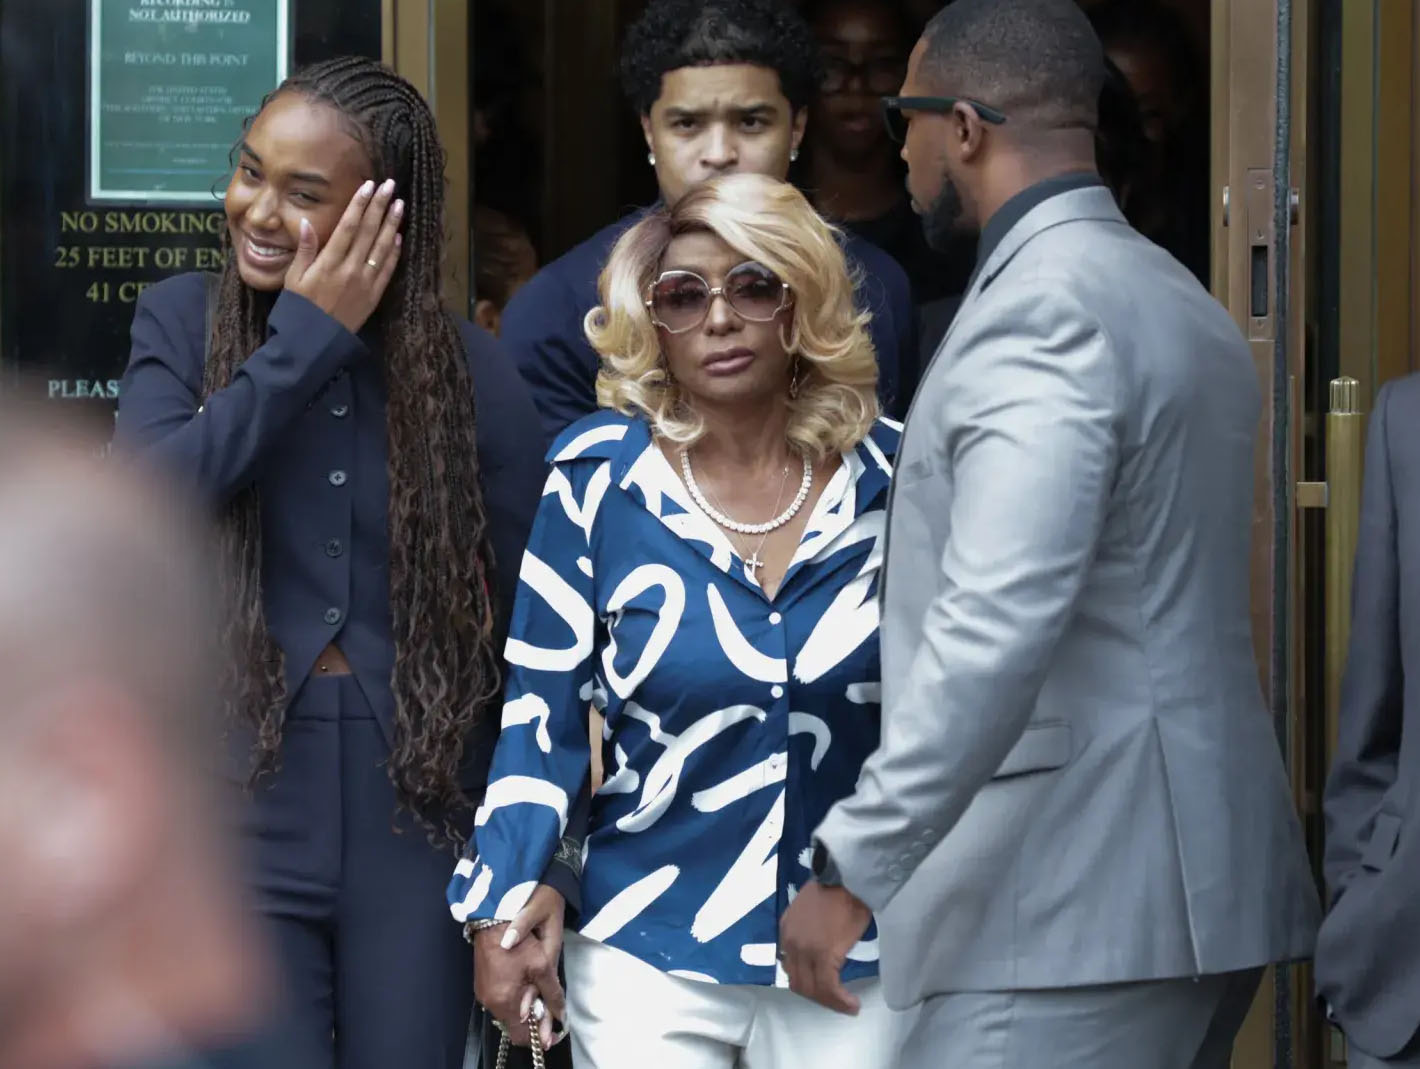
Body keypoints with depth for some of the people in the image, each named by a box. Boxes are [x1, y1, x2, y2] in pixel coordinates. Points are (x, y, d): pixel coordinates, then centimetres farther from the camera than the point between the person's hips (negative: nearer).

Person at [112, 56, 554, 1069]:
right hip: (241, 805, 0)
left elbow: (527, 605, 3)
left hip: (419, 812, 0)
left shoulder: (470, 368, -1)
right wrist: (306, 337, -15)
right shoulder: (183, 322, 1)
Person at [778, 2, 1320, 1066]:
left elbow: (997, 626, -25)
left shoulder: (1040, 310, -14)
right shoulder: (1177, 299, 18)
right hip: (1194, 890, 10)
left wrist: (850, 869, -23)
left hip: (1086, 908, -10)